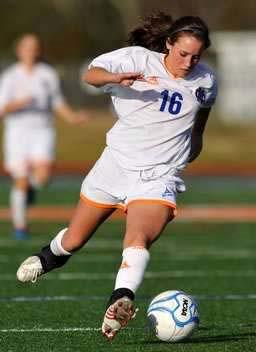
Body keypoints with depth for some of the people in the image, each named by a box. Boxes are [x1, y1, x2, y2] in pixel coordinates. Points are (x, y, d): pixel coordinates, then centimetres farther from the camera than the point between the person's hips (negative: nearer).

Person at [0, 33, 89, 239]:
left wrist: (72, 116, -4)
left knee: (43, 173, -21)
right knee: (21, 182, -2)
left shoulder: (49, 74, 5)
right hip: (18, 130, -1)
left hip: (43, 131, 1)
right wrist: (18, 103, -27)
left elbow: (57, 103, 13)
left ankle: (31, 185, 15)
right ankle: (20, 226, 13)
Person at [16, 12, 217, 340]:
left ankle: (120, 302, -49)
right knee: (73, 241, 14)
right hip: (116, 163, 0)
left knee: (137, 239, -30)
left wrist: (192, 148, 27)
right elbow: (90, 74, -24)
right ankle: (47, 258, 48)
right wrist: (116, 77, -44)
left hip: (158, 178, 0)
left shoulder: (204, 80, 3)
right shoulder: (138, 59, -9)